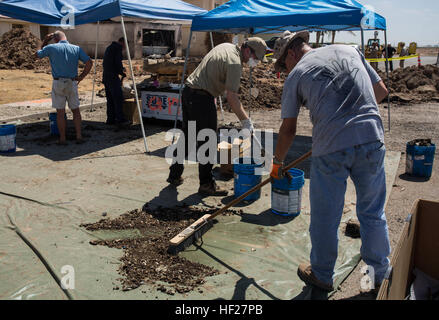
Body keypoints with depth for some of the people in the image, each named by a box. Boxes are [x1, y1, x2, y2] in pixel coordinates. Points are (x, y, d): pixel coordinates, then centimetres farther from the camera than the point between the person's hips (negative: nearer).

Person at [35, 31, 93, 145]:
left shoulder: (51, 48, -1)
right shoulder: (76, 48, 4)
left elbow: (37, 55, 15)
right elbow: (89, 63, -3)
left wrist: (45, 42, 21)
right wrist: (80, 77, 1)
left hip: (58, 83, -1)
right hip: (72, 83, 2)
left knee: (60, 112, 4)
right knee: (76, 110, 11)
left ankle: (62, 139, 8)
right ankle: (79, 136, 9)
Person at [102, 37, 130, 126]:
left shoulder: (109, 47, 23)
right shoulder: (118, 47, -5)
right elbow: (118, 62, -15)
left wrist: (121, 69, 20)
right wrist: (122, 72, 0)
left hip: (105, 75, 9)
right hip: (113, 76, -9)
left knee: (110, 98, 9)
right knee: (118, 98, -7)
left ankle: (110, 119, 10)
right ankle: (120, 119, -6)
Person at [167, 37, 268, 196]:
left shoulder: (227, 46, 14)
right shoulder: (234, 62, -15)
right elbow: (231, 97, -19)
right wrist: (245, 121, -14)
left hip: (188, 92, 10)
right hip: (202, 98, -10)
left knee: (187, 136, 18)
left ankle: (174, 175, 29)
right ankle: (206, 184, 8)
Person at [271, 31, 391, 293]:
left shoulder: (296, 74, 7)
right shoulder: (350, 50, 18)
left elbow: (289, 130, 8)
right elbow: (381, 90, 20)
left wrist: (278, 162, 22)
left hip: (331, 147, -4)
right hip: (372, 139, 4)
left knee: (325, 217, 12)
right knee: (373, 212, 18)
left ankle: (322, 276, 30)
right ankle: (382, 274, 34)